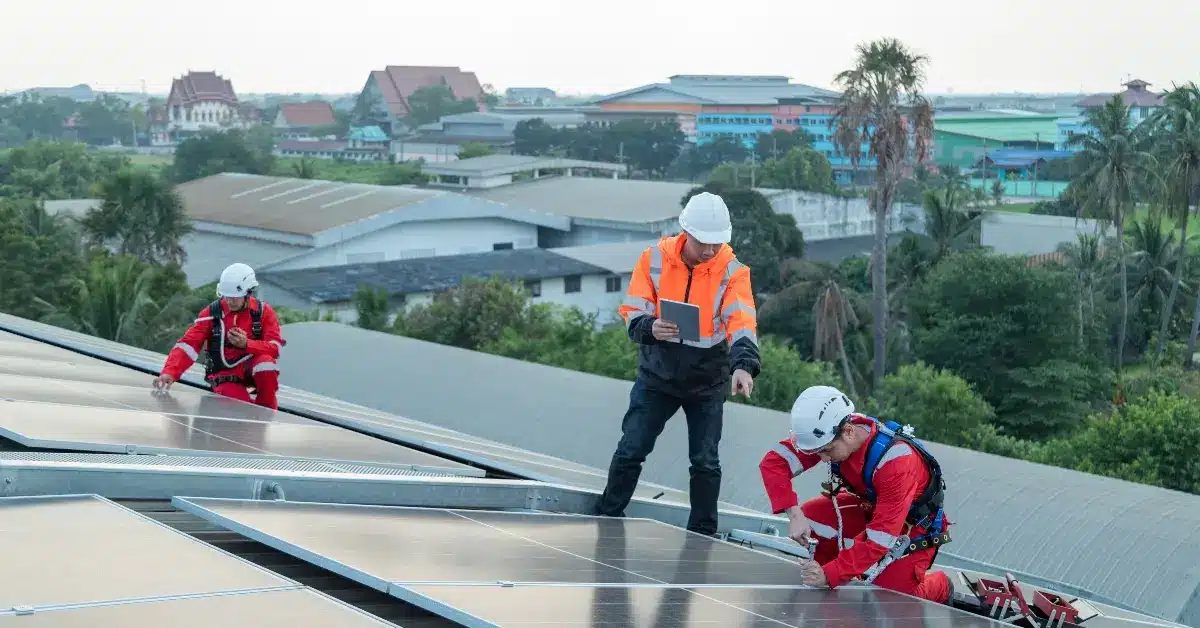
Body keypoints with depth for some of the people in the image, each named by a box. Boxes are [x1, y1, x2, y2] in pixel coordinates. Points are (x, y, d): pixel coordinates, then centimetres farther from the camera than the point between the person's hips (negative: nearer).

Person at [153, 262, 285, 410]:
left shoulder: (263, 311, -2)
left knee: (266, 361, -33)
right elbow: (188, 345, -12)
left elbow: (275, 347, -10)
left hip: (252, 368, 2)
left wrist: (246, 344, -27)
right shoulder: (212, 313, -4)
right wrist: (170, 372, -27)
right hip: (225, 376, -2)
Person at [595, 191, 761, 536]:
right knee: (630, 451, -1)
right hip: (657, 375, 1)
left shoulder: (732, 271, -13)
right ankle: (607, 519, 17)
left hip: (707, 381, -1)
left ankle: (702, 536, 19)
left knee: (705, 462, 3)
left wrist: (743, 365, -45)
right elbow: (631, 312, -6)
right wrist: (650, 328, -30)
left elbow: (741, 323, -26)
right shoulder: (654, 258, -9)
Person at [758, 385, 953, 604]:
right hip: (870, 508, 6)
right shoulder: (826, 434, -22)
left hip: (914, 526, -5)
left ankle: (940, 586, 15)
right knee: (810, 516, -17)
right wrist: (793, 514, -33)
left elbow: (882, 535, -37)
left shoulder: (897, 459, -37)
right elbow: (773, 462, -20)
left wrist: (830, 574, -40)